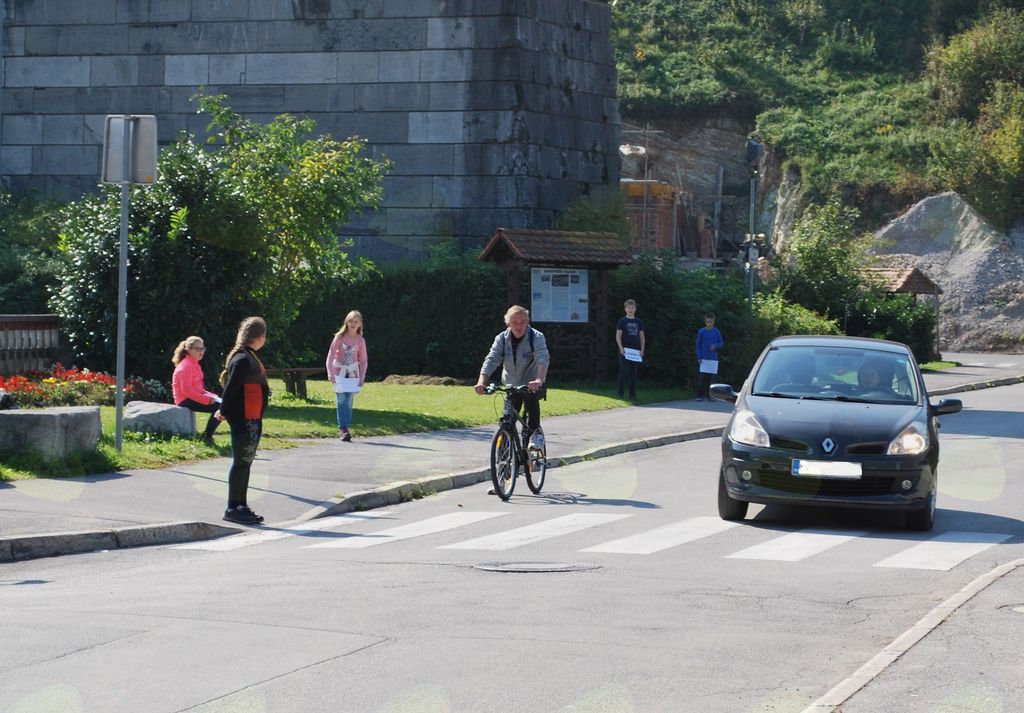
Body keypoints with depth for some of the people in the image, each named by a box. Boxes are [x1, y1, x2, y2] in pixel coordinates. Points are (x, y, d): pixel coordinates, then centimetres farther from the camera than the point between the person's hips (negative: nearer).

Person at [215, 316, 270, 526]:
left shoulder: (249, 358, 15)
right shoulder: (243, 359, -18)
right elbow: (231, 386, -19)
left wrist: (225, 410, 15)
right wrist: (224, 411, -12)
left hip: (252, 420, 10)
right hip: (243, 420, -10)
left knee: (245, 463, 14)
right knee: (241, 463, -5)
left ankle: (241, 506, 21)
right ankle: (233, 508, -1)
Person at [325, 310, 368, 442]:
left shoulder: (360, 341, 1)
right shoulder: (340, 337, -4)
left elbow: (363, 360, 9)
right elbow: (331, 355, -4)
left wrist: (362, 378, 3)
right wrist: (330, 373, -13)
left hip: (352, 373, 1)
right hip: (339, 373, -1)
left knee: (348, 402, -5)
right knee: (341, 401, -10)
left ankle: (345, 429, 1)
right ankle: (342, 429, -10)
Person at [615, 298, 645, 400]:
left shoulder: (639, 322, 12)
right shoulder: (622, 321, 1)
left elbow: (642, 336, 14)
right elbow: (618, 336, -3)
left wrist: (642, 350, 4)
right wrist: (621, 348, -15)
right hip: (624, 351, -4)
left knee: (633, 373, 5)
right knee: (624, 372, -8)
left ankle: (632, 394, 8)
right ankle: (620, 393, -1)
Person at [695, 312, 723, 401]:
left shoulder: (716, 332, 4)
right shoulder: (701, 331, -1)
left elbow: (722, 343, 10)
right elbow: (698, 345, 1)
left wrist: (716, 345, -12)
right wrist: (699, 357, -7)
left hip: (713, 359, 2)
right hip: (703, 358, -2)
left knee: (710, 378, 4)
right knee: (701, 378, -7)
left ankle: (708, 396, 11)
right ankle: (700, 396, -2)